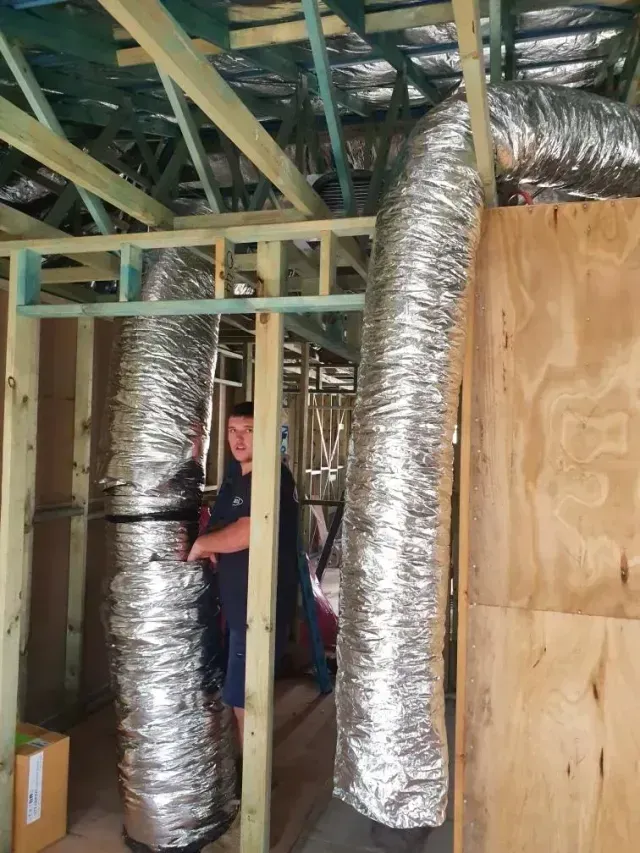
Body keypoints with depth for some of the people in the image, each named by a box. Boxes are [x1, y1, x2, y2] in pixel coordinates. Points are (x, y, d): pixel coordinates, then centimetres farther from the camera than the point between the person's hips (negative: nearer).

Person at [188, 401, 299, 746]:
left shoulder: (274, 477, -18)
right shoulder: (234, 475, 12)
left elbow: (245, 534, -28)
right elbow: (221, 524, 19)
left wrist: (201, 544, -12)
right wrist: (209, 545, -3)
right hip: (236, 601, 9)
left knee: (243, 698, 0)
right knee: (238, 694, 20)